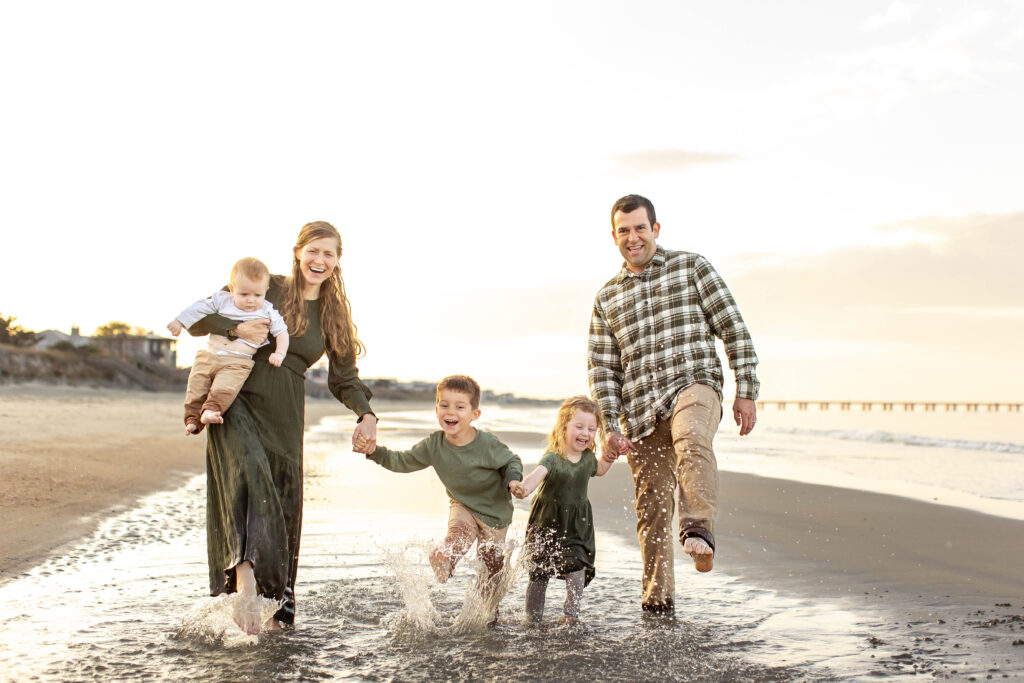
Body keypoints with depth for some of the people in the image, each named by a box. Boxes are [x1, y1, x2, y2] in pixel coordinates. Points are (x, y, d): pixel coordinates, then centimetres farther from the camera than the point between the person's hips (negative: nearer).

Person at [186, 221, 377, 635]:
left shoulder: (334, 316, 13)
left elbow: (343, 378, 15)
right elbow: (196, 320, 2)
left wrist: (365, 413, -3)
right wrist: (236, 328, -17)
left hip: (284, 415, 4)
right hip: (235, 402, -4)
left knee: (284, 506, 6)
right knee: (249, 474, -29)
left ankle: (277, 606, 22)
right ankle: (245, 585, -42)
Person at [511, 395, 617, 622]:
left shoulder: (588, 457, -3)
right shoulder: (553, 458, -23)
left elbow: (597, 470, 22)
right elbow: (538, 473, -46)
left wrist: (608, 459, 2)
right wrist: (525, 487, -66)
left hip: (577, 523, 4)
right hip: (547, 521, -4)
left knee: (577, 568, -8)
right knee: (539, 572, 5)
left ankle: (571, 611, 10)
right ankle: (533, 616, 22)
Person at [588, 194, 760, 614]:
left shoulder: (692, 267, 8)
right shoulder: (606, 299, 17)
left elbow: (733, 330, 5)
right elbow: (602, 369, 13)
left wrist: (746, 392, -2)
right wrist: (611, 427, 2)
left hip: (693, 385, -3)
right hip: (642, 414, 3)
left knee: (692, 442, -38)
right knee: (651, 510, 4)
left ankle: (698, 532, -50)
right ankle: (657, 601, 16)